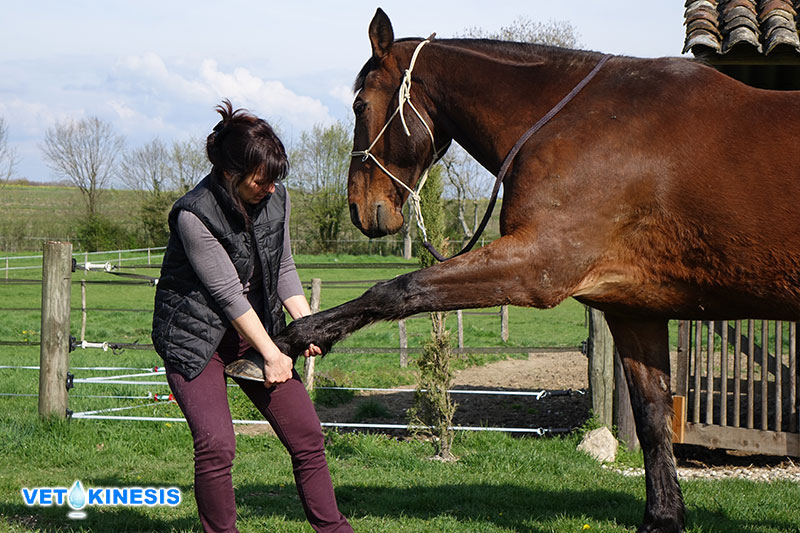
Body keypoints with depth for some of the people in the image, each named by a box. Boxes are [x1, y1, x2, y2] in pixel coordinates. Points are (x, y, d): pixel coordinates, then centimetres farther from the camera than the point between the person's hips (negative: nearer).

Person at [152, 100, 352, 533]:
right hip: (196, 335, -6)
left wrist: (306, 323, -7)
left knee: (306, 433, 3)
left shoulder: (276, 198, -3)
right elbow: (228, 292, -20)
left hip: (257, 329, 6)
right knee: (216, 444, -21)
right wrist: (272, 354, -17)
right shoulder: (194, 214, -23)